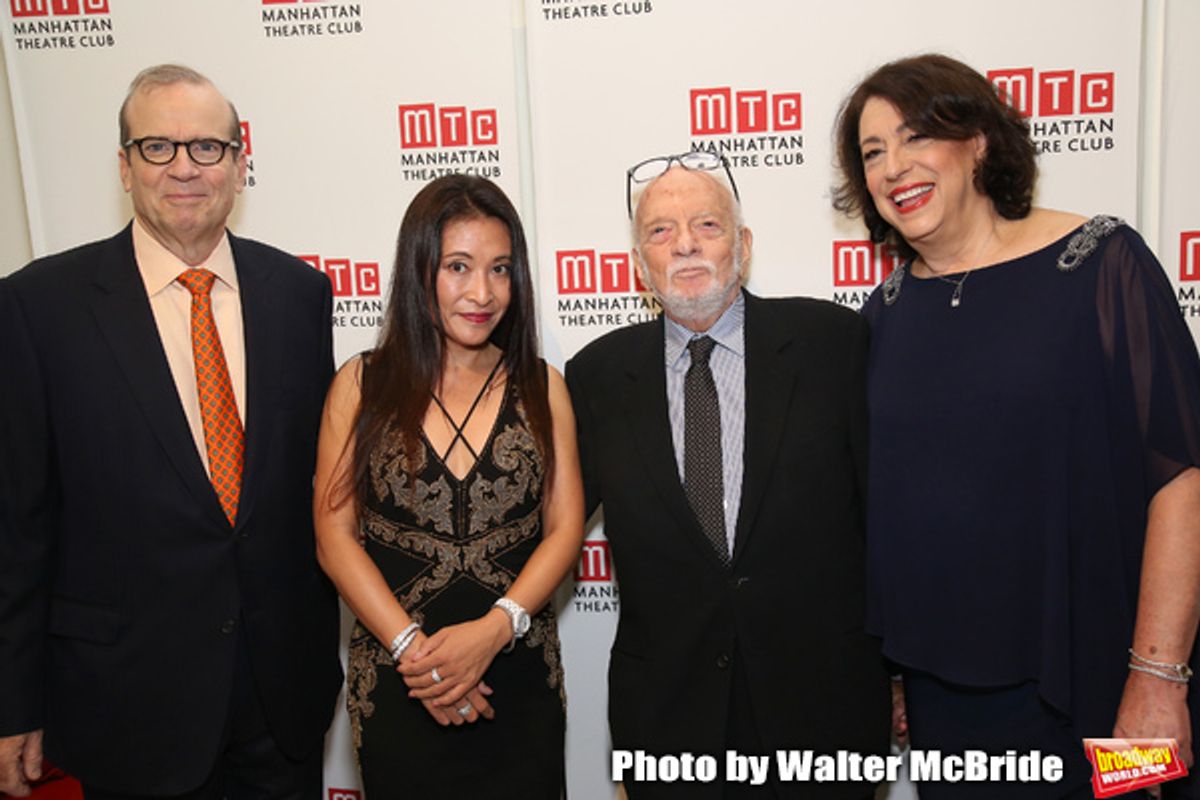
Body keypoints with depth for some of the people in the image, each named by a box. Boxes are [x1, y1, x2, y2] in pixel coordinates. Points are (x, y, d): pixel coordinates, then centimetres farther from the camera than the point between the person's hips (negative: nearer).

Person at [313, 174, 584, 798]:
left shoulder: (541, 388, 3)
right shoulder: (362, 385, 0)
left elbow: (565, 529, -1)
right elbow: (334, 536, -3)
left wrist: (494, 629, -15)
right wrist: (412, 646, -13)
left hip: (518, 679, 1)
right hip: (395, 683, -1)